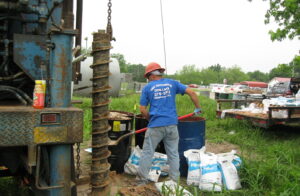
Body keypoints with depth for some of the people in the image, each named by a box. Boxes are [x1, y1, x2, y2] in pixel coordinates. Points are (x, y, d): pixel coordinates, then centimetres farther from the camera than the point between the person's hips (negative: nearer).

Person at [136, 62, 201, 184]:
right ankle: (174, 182, 18)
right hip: (172, 124, 2)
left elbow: (142, 110, 3)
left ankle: (142, 181, 14)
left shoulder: (147, 88, 4)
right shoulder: (172, 83, 9)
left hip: (155, 125, -2)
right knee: (173, 154, 11)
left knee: (147, 153, 8)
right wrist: (197, 108, 17)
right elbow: (192, 93, 5)